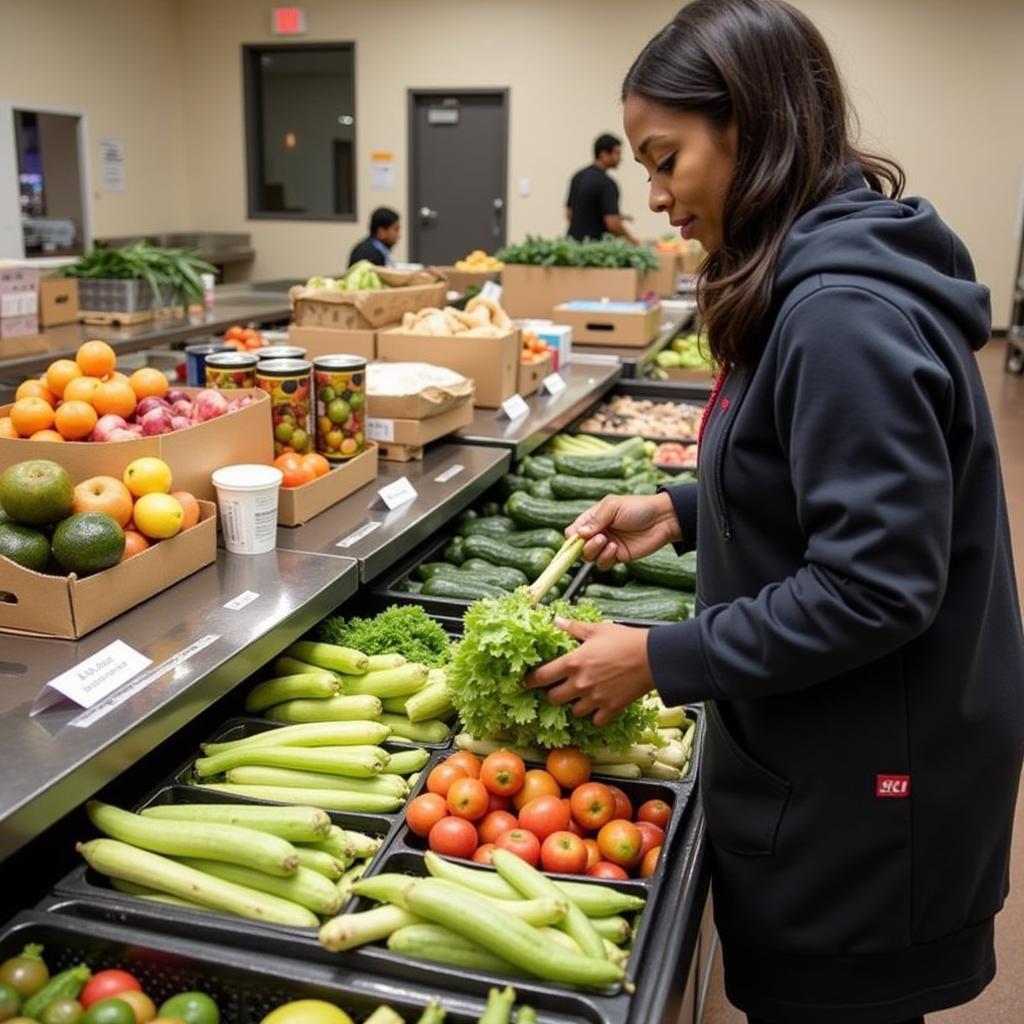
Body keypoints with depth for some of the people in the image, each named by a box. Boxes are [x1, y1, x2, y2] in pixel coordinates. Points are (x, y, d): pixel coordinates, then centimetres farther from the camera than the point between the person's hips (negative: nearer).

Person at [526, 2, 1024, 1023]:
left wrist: (660, 660, -19)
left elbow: (875, 588, -27)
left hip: (859, 786, -9)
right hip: (823, 756, 9)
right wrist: (681, 511, 5)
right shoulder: (820, 282, 6)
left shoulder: (846, 315, -26)